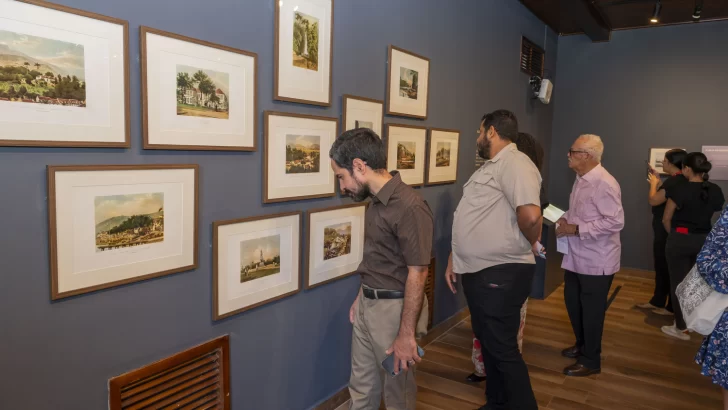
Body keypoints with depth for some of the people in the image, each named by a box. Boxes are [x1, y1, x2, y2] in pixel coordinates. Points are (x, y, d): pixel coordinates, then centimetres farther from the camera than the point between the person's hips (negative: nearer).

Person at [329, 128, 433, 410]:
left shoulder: (409, 207, -24)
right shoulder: (377, 201, 5)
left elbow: (417, 274, -22)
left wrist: (406, 335, -20)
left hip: (395, 308, -8)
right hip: (367, 304, 9)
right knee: (361, 387, 22)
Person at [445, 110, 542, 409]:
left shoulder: (514, 163, -17)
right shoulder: (489, 167, 16)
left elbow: (531, 215, -33)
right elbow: (471, 221, 20)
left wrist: (528, 245, -13)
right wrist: (454, 259, 16)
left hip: (500, 274, -10)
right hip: (477, 272, 10)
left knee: (503, 349, 3)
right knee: (487, 342, 20)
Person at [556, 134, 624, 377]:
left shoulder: (604, 184, -22)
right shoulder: (580, 179, 7)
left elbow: (616, 222, -27)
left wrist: (576, 229, -24)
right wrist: (565, 220, -1)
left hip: (596, 260, -9)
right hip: (575, 256, 9)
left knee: (591, 310, 5)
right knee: (572, 303, 20)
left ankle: (591, 361, 22)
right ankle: (581, 345, 41)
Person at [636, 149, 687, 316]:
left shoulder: (675, 181, -23)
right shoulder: (678, 180, 9)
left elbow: (653, 200, -22)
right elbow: (662, 198, 14)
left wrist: (654, 183, -6)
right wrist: (657, 181, 12)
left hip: (668, 231, -10)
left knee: (668, 267, 2)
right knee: (662, 266, 17)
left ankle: (672, 307, 14)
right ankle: (657, 301, 28)